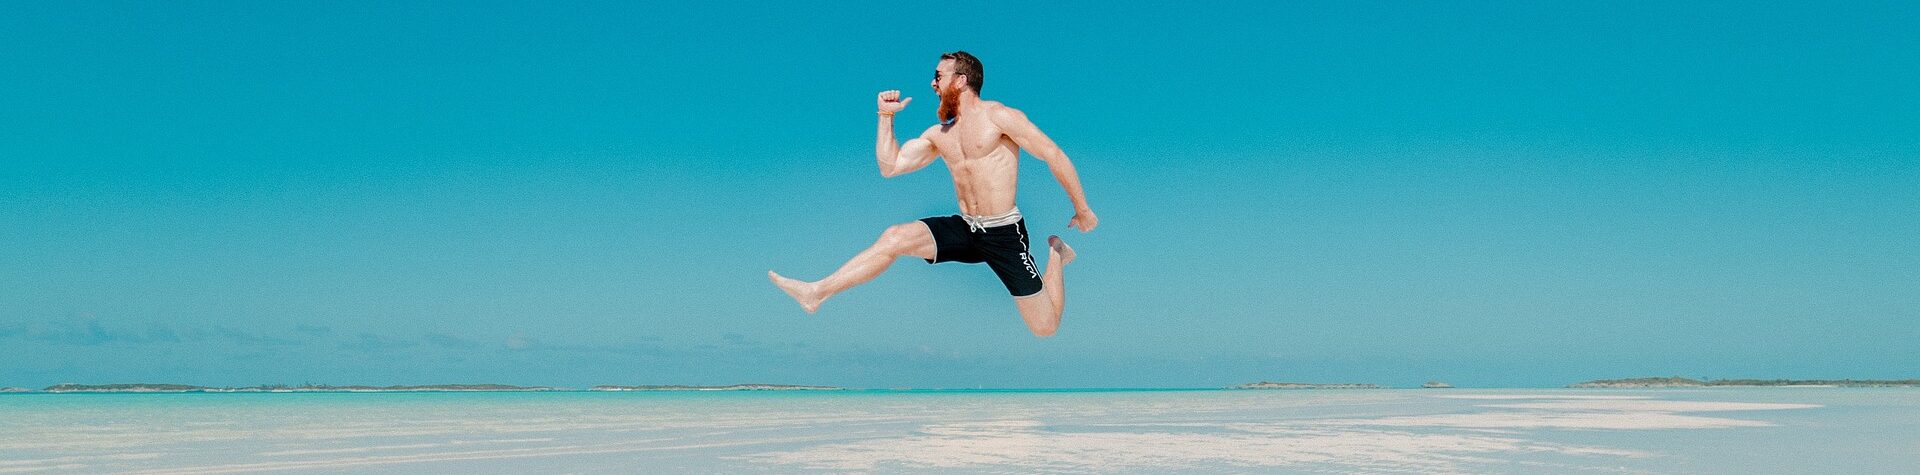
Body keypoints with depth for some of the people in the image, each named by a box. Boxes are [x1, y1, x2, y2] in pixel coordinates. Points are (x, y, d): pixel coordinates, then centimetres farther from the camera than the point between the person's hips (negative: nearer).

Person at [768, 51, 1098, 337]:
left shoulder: (997, 116, -9)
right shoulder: (938, 135, 12)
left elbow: (1054, 155, -9)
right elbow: (890, 167, 11)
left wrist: (1082, 210, -7)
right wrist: (886, 117, 5)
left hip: (1004, 234, -5)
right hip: (963, 230, 5)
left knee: (1045, 328, -5)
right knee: (895, 237, -17)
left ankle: (1055, 255, 22)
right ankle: (817, 293, -16)